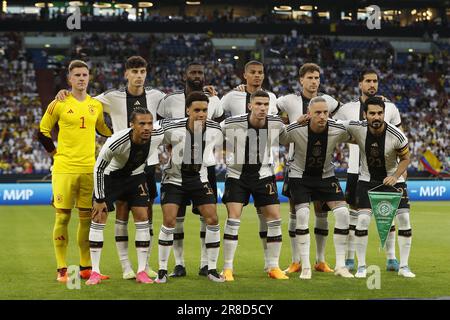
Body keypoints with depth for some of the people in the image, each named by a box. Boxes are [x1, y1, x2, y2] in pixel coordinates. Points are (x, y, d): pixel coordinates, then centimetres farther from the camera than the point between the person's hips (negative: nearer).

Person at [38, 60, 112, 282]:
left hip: (89, 169, 4)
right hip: (64, 169, -4)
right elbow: (43, 131, 6)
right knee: (63, 217, -3)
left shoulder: (96, 105, 10)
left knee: (87, 217, 6)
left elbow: (103, 130, 28)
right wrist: (56, 153, 0)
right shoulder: (59, 104, -1)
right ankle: (62, 269, 1)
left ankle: (85, 267, 15)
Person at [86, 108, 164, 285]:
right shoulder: (116, 142, -36)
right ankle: (95, 272, -1)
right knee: (98, 219, -7)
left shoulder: (158, 136, -25)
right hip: (110, 176, -3)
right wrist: (99, 200, -19)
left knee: (142, 219, -5)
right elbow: (99, 168, -22)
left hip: (135, 177, 3)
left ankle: (141, 272, 1)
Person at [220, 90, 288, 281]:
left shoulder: (276, 124, -10)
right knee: (233, 219, -12)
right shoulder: (233, 124, -20)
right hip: (237, 174, -3)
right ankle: (227, 269, -4)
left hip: (264, 175, 3)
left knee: (274, 219, -2)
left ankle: (273, 267, 10)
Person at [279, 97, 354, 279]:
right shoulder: (295, 130, -25)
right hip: (300, 175, -2)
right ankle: (305, 267, -7)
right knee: (302, 215, -19)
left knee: (342, 213, -10)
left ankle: (340, 265, 1)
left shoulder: (338, 130, -19)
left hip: (326, 175, 2)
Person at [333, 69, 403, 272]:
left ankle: (391, 258, 9)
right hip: (356, 170, 0)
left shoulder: (390, 108, 6)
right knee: (353, 212, 1)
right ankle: (349, 259, 9)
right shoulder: (348, 109, 3)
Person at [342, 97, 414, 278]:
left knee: (404, 219, -8)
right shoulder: (357, 128, -23)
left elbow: (405, 158, -6)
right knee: (363, 219, -13)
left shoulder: (397, 136, -24)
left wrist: (395, 176, -21)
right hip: (367, 180, 0)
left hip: (392, 179, 0)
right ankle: (361, 266, 0)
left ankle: (404, 266, 5)